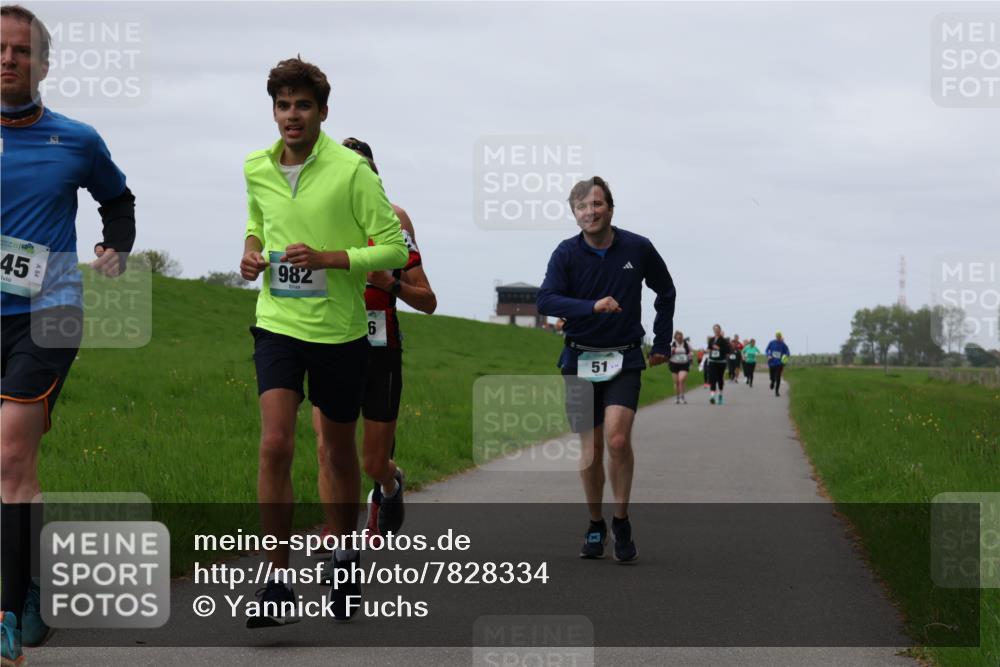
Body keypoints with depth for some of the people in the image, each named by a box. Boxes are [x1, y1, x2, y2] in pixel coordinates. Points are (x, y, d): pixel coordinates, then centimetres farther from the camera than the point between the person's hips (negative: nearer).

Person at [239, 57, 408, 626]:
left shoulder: (351, 170, -12)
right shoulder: (256, 168, 3)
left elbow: (395, 248, -11)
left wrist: (325, 258, -21)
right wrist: (251, 252, 2)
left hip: (340, 330, -2)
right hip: (278, 324, 2)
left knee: (341, 451, 12)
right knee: (275, 446, -14)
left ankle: (345, 558, 36)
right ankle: (279, 585, -10)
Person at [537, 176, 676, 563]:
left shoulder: (638, 248, -2)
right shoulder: (567, 253, -5)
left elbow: (666, 292, 15)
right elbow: (545, 301, -19)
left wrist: (662, 342, 14)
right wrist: (592, 306, -33)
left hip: (624, 360, -1)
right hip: (580, 361, 1)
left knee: (617, 439, -19)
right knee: (590, 450, 4)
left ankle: (621, 522, -3)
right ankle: (595, 527, 21)